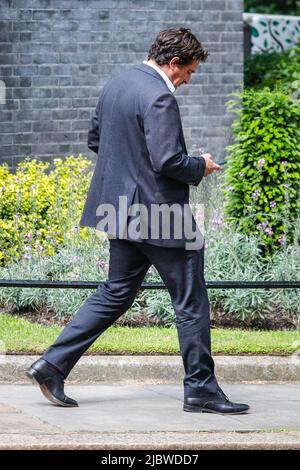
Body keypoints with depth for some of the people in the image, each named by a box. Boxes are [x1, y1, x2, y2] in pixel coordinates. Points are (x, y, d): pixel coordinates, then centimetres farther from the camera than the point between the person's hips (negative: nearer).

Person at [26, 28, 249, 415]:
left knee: (115, 294, 16)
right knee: (191, 303, 3)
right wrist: (200, 167, -6)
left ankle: (52, 365, 9)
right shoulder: (158, 97, -20)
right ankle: (200, 389, 9)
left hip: (123, 210, 9)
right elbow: (168, 161, -25)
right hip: (159, 214, -9)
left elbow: (94, 140, 19)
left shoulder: (115, 85, 9)